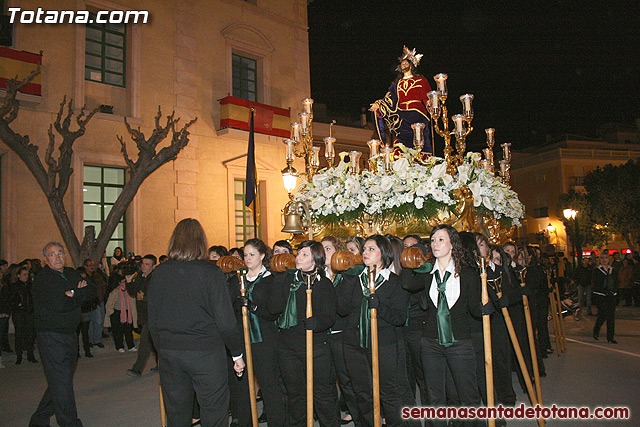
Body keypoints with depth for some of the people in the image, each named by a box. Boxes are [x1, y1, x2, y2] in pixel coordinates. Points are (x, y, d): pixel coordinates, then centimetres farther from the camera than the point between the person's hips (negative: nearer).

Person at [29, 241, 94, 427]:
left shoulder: (71, 274, 13)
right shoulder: (42, 278, -8)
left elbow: (92, 292, 6)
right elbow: (57, 304, -22)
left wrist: (72, 294, -9)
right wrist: (78, 294, -7)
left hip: (71, 335, 7)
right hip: (50, 337, -7)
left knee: (59, 381, 14)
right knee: (61, 382, -6)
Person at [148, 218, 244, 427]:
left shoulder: (158, 272, 1)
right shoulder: (211, 272, -11)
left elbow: (152, 320, 6)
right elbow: (225, 320, -11)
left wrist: (161, 351, 18)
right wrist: (237, 354, 0)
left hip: (168, 354, 4)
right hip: (205, 353, -4)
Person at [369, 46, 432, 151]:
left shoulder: (421, 81, 15)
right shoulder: (397, 84, 23)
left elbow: (428, 99, 7)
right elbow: (389, 99, 11)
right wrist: (378, 105, -5)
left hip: (416, 116, -2)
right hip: (401, 117, 3)